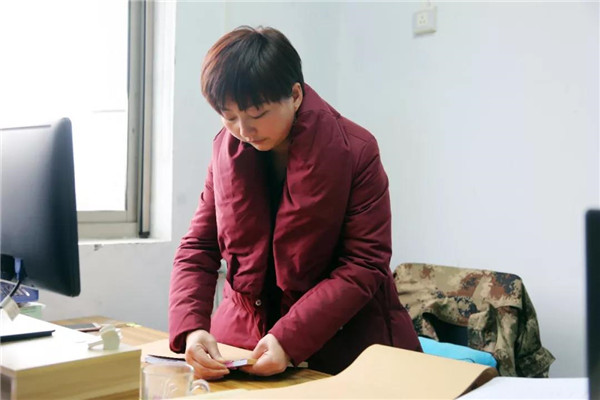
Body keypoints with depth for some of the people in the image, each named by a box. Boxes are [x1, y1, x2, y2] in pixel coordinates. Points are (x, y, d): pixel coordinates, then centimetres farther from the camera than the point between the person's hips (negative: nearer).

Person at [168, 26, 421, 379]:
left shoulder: (355, 151, -17)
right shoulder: (227, 148, -4)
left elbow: (365, 265, -18)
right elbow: (199, 247, -3)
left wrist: (290, 338, -26)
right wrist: (191, 327, -19)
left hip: (342, 340, -3)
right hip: (244, 330, 4)